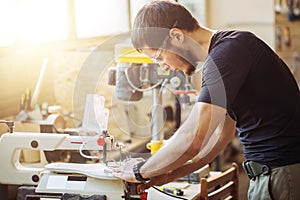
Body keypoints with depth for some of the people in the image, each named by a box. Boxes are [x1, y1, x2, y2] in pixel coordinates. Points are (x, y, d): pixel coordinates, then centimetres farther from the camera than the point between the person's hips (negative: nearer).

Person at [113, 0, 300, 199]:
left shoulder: (228, 51, -18)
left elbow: (192, 139, -23)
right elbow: (222, 134, 19)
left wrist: (141, 171, -8)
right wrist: (172, 174, 12)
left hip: (283, 174, -9)